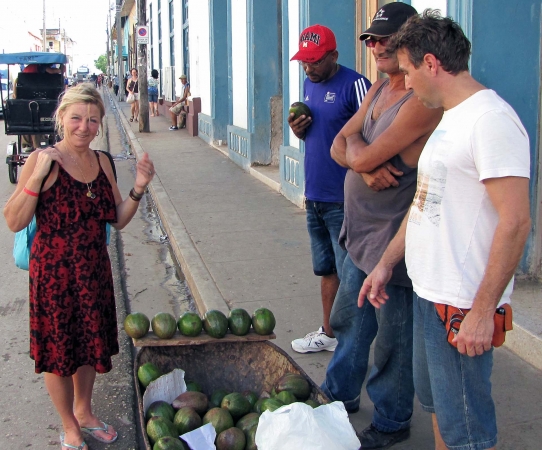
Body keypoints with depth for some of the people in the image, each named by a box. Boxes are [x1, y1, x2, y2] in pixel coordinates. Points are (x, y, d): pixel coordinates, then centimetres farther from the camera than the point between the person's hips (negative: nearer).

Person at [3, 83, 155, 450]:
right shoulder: (43, 161, -15)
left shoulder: (101, 162, 3)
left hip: (95, 272, 6)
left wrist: (138, 189, -7)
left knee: (91, 346, 20)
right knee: (59, 352, 10)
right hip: (54, 273, -6)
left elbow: (118, 219, 9)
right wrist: (37, 177, -27)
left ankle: (84, 412, 44)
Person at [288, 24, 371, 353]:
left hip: (344, 202, -8)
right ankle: (328, 333, 30)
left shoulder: (354, 85, -14)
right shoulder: (309, 84, 12)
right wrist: (299, 129, 1)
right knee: (327, 270, 18)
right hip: (314, 196, 8)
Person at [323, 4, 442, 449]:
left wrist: (356, 143, -3)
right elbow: (340, 147, 3)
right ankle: (340, 394, 44)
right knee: (348, 319, 23)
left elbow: (364, 157, -25)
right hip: (360, 229, 9)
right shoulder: (380, 88, 9)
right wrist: (367, 165, -18)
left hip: (394, 236, -9)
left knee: (392, 337, 7)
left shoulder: (423, 99, -22)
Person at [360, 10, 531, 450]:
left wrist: (482, 312, -24)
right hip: (431, 296, 10)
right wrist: (386, 263, 19)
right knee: (436, 402, 23)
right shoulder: (450, 119, 13)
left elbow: (515, 221, -24)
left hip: (463, 305, -10)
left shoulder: (491, 119, -19)